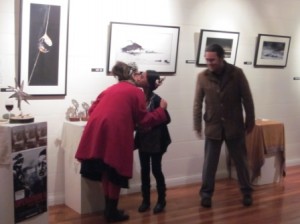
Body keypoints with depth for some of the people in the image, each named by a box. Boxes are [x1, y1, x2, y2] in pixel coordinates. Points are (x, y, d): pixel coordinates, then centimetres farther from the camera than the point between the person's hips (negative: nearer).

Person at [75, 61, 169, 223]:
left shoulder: (110, 89, 26)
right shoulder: (136, 92, 7)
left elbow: (92, 109, 22)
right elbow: (144, 120, 6)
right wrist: (161, 109, 19)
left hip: (96, 131, 7)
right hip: (115, 133, -6)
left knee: (106, 172, 17)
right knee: (115, 174, 8)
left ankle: (108, 209, 28)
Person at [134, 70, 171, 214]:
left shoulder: (156, 99, -17)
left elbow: (166, 120, -13)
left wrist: (151, 127, -20)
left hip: (156, 140, -5)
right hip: (143, 140, 5)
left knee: (156, 170, 4)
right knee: (144, 170, 11)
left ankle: (161, 200, 20)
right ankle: (145, 200, 23)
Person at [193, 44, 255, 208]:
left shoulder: (237, 73, -7)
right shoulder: (202, 76, -4)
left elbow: (247, 99, -1)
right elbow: (198, 102, 1)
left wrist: (250, 121, 1)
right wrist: (197, 124, -2)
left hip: (234, 126, 0)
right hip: (213, 126, 1)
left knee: (241, 161, 11)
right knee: (209, 163, 6)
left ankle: (247, 192, 28)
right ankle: (206, 193, 21)